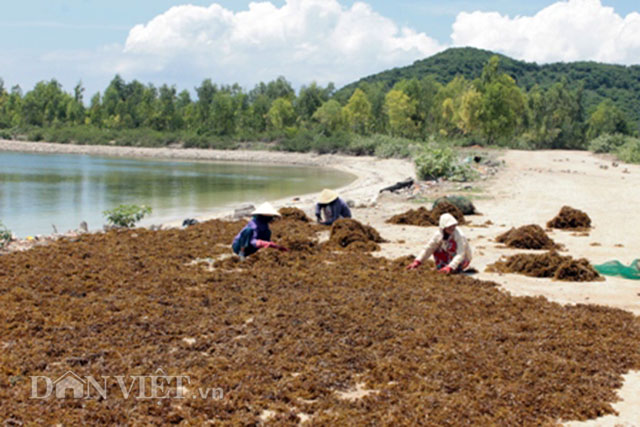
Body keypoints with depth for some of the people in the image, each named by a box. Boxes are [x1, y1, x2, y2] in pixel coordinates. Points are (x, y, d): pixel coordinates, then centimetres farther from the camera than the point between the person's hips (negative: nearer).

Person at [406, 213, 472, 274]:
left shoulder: (460, 236, -33)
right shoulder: (439, 234, -19)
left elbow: (460, 255, -38)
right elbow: (428, 248, -14)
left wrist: (449, 268, -49)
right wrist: (417, 262, -24)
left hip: (463, 259, -4)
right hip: (450, 256, 5)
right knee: (436, 249, -18)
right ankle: (441, 269, -3)